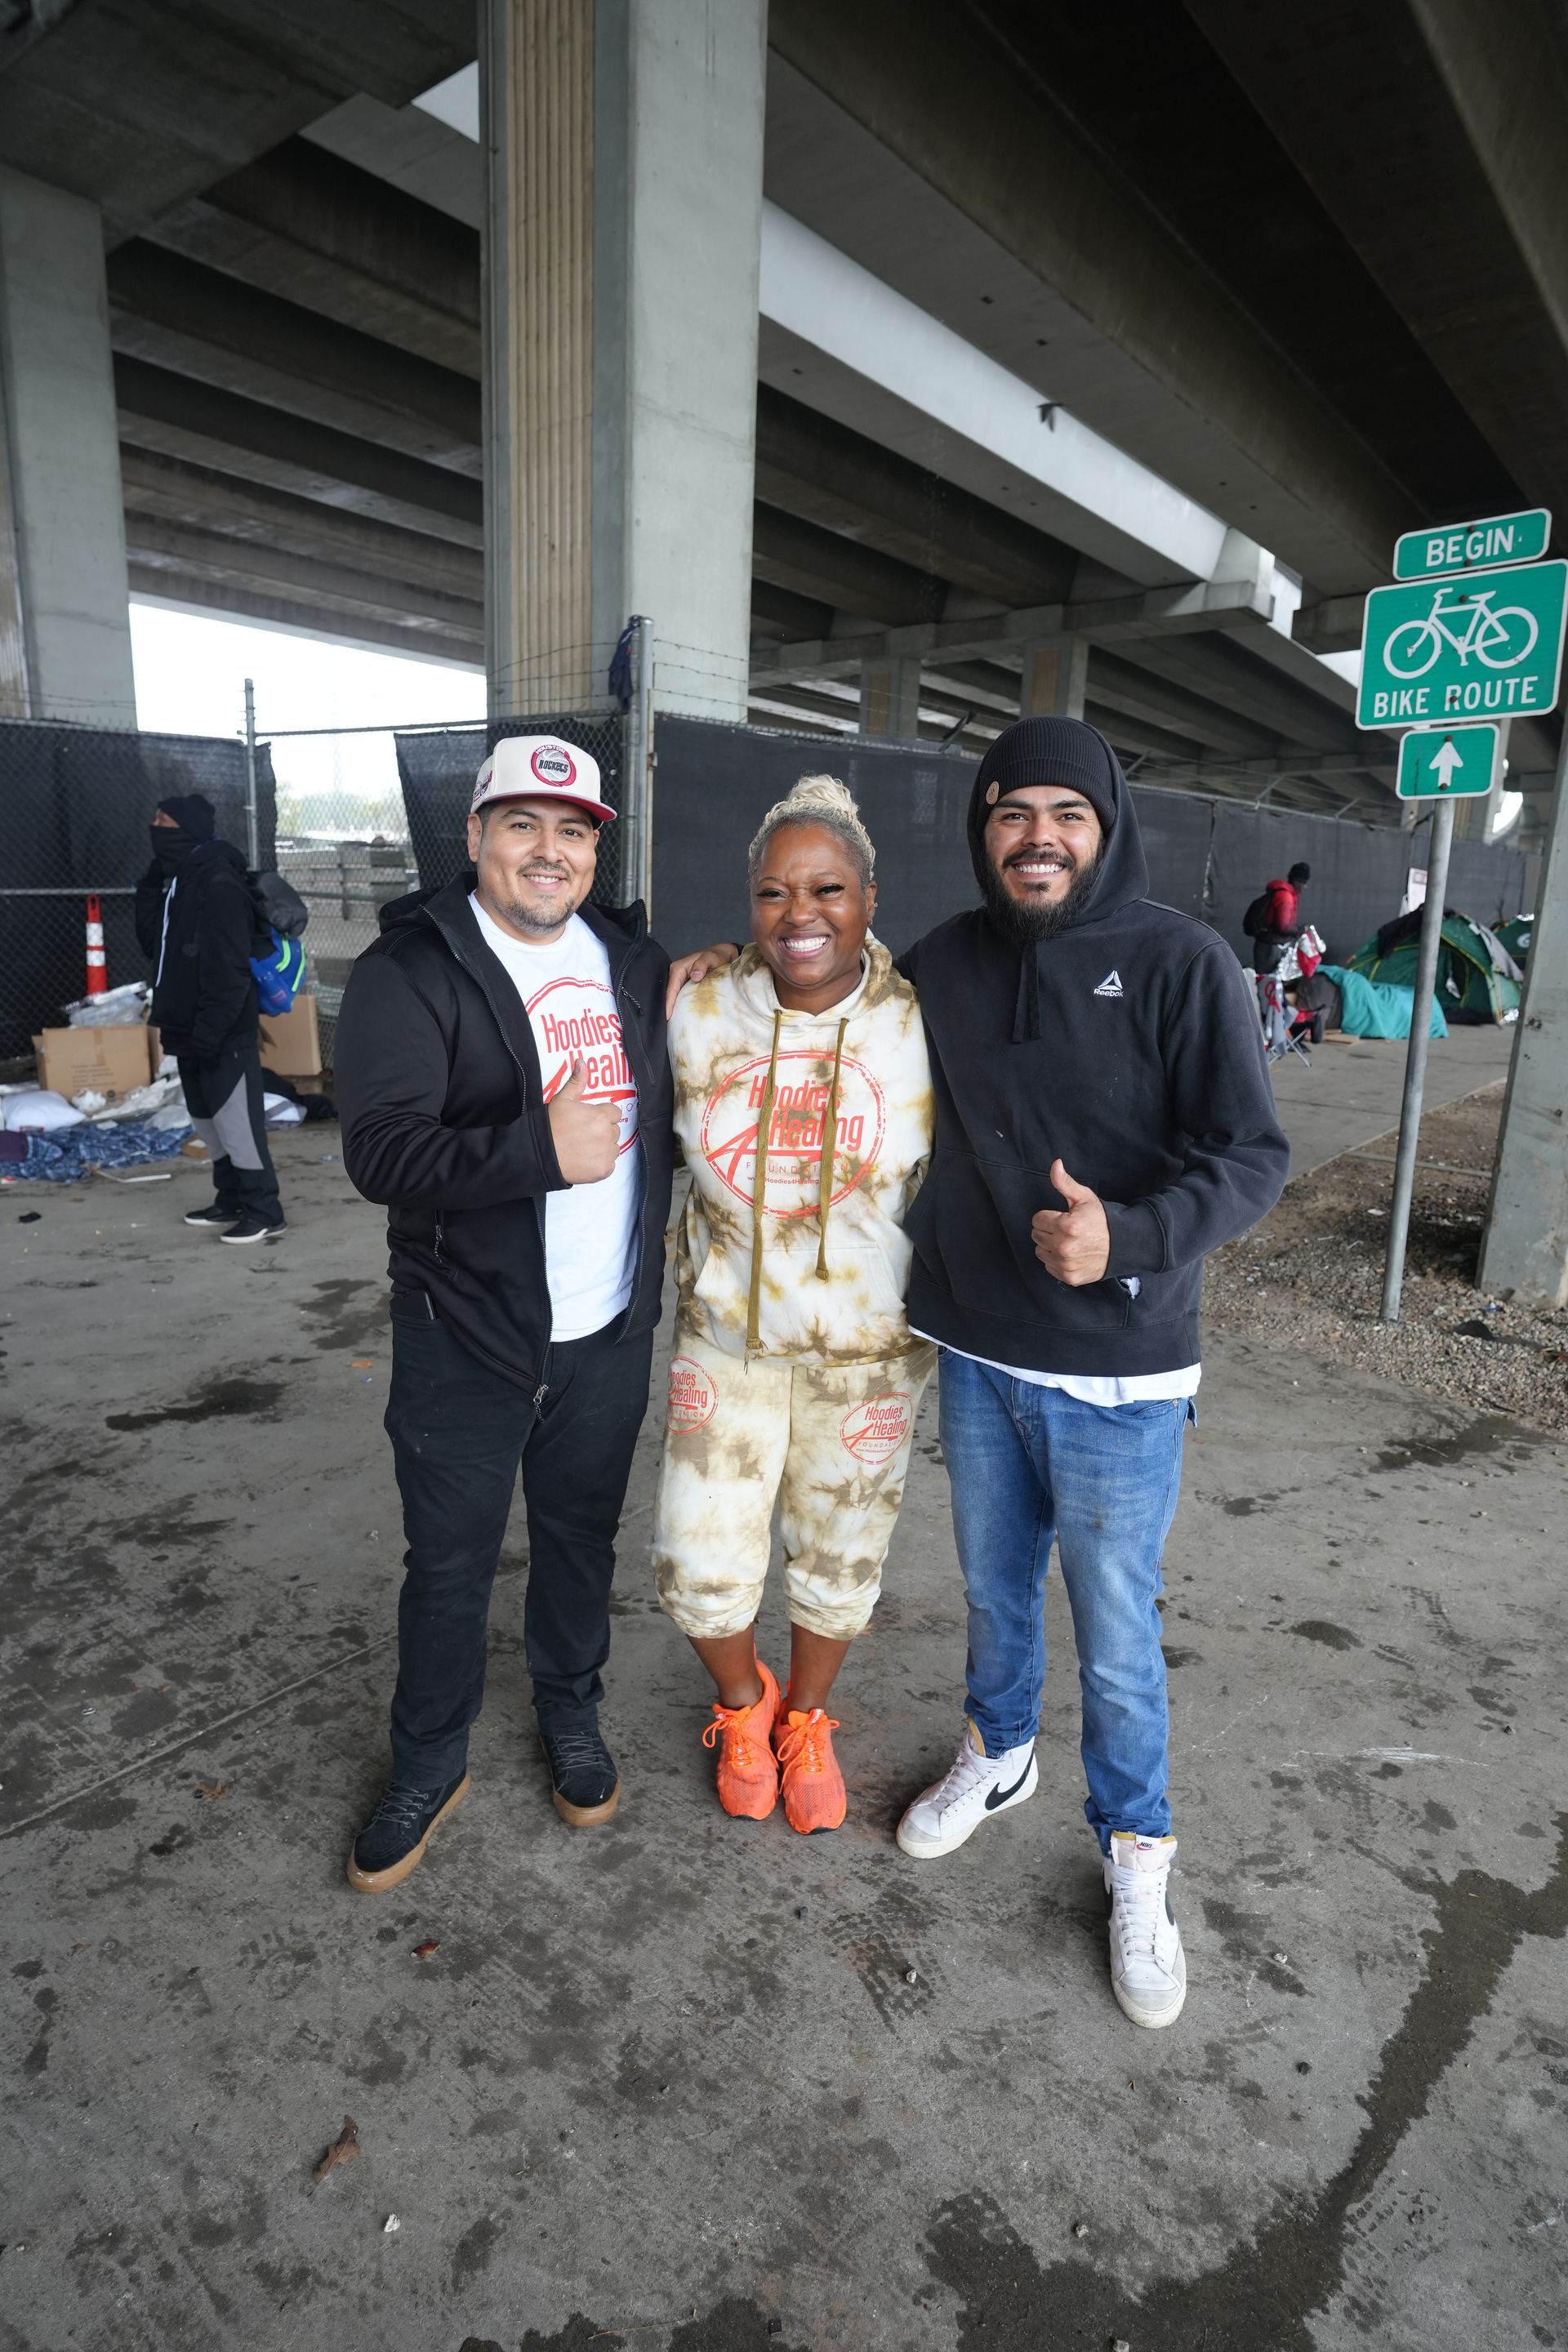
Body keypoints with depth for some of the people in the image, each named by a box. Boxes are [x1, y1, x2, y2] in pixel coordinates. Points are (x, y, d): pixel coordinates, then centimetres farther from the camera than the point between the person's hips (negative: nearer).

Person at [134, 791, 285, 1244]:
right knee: (208, 1120, 16)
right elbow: (153, 943, 16)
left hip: (223, 1034, -10)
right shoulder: (176, 880, 15)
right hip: (189, 1031, 10)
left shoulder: (219, 883, -16)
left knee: (237, 1122, -6)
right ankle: (231, 1200, 26)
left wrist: (208, 1031, -22)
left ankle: (264, 1211, 2)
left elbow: (228, 968, -21)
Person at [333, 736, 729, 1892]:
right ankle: (430, 1765, 35)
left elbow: (670, 1110, 21)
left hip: (611, 1330, 4)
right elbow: (383, 1153, -21)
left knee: (582, 1535, 21)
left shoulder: (634, 957, 6)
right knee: (450, 1560, 12)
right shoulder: (409, 972, -11)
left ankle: (573, 1716, 45)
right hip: (467, 1336, -4)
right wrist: (543, 1149, -30)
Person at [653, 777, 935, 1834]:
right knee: (702, 1561, 7)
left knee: (839, 1554, 17)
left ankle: (807, 1722, 47)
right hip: (727, 1333, 1)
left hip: (870, 1346, 0)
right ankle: (744, 1707, 41)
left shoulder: (920, 1024, -14)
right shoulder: (697, 1006, -10)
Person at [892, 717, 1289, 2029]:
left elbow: (1252, 1157, -14)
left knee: (1117, 1640, 10)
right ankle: (998, 1753, 51)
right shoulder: (944, 965, 2)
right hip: (975, 1355, 4)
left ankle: (1137, 1857, 36)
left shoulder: (1181, 963, -12)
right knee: (994, 1590, 23)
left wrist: (1131, 1240, -31)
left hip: (1118, 1376, -4)